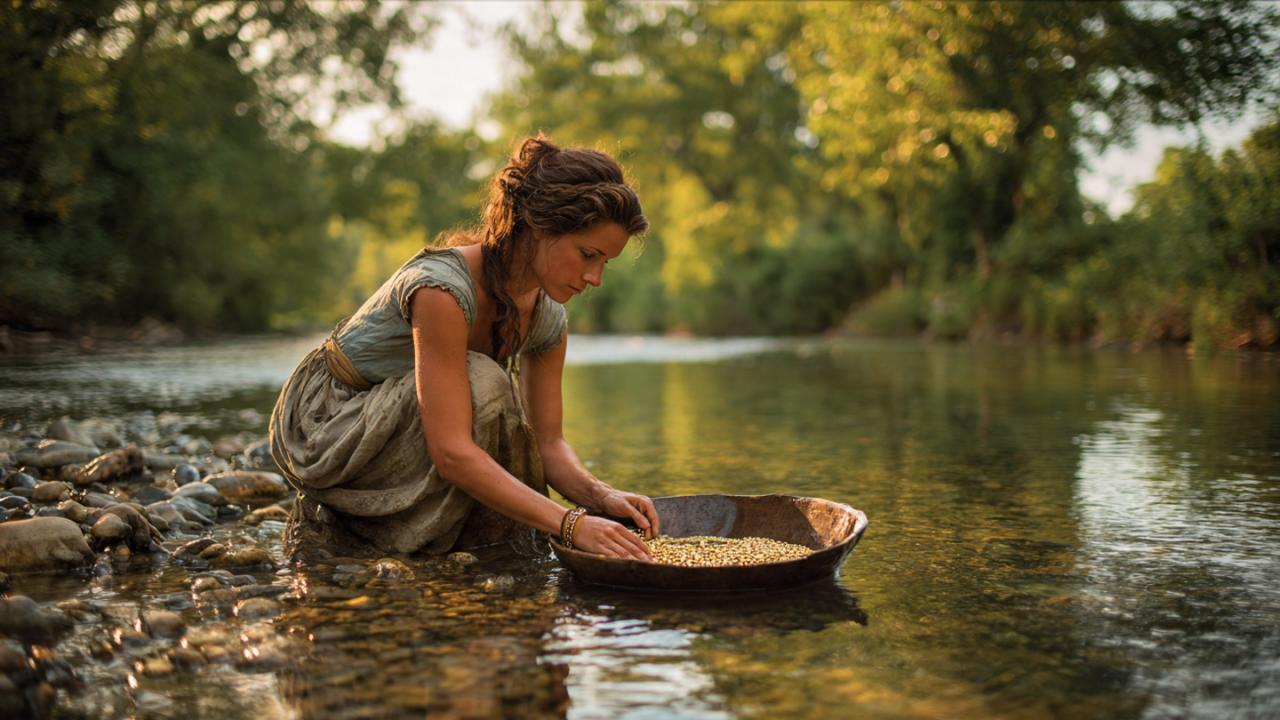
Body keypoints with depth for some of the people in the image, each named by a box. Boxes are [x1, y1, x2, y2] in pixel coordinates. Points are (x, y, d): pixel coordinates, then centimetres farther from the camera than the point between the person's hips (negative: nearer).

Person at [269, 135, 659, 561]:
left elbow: (547, 442, -3)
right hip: (324, 425, -7)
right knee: (481, 384, -31)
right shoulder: (442, 287, -33)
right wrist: (570, 524, -42)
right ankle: (330, 526, -15)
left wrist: (600, 496, -23)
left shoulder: (547, 318, -8)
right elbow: (451, 451, -39)